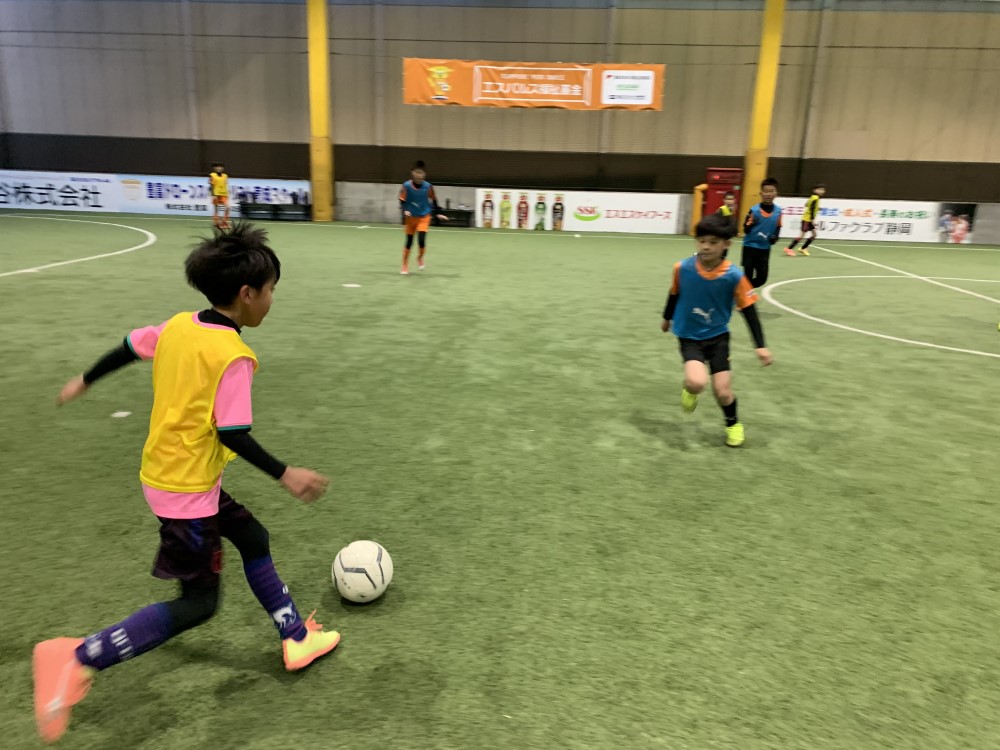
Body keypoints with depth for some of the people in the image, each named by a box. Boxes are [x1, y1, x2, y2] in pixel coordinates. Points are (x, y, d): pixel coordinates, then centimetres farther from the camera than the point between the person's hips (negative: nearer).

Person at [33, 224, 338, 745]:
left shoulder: (178, 326, 0)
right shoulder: (232, 356, -23)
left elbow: (128, 348, 13)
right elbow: (233, 434, -24)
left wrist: (84, 381, 29)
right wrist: (285, 474, -17)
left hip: (166, 473, 9)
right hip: (186, 488, -9)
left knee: (253, 538, 19)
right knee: (198, 604, 2)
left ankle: (296, 638, 30)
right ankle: (77, 659, 6)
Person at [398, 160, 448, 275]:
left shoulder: (428, 186, -10)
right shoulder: (406, 186, -13)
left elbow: (434, 200, 3)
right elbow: (402, 201, -8)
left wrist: (438, 213, 2)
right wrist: (405, 210, -26)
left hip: (424, 217, 0)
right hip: (411, 217, 0)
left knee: (421, 240, -16)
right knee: (409, 242, 5)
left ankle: (420, 258, 17)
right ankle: (405, 266, 22)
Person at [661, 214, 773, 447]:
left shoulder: (734, 276, -17)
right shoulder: (682, 268, -15)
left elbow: (749, 310, -8)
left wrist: (760, 346, -10)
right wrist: (667, 318, 22)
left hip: (718, 336, 1)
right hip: (689, 337, 0)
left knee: (722, 391, -2)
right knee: (697, 382, -26)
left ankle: (733, 423, 32)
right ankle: (689, 389, 14)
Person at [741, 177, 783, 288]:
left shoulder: (778, 211, 1)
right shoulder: (754, 210, -10)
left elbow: (778, 228, 13)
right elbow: (745, 229, -9)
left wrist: (775, 237, -7)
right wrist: (750, 225, -31)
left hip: (765, 249, 4)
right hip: (750, 246, -4)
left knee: (762, 279, 4)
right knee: (748, 276, -1)